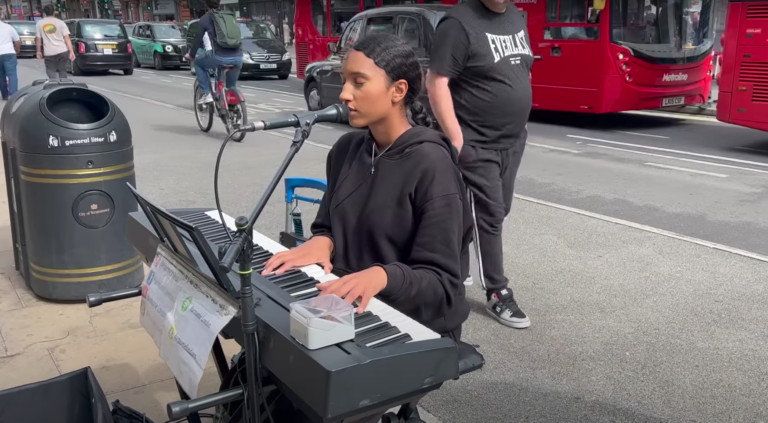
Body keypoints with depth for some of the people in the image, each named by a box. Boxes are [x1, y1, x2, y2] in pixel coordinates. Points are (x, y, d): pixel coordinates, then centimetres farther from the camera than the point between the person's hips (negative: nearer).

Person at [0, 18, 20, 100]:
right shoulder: (8, 27, 6)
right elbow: (18, 41, 7)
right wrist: (17, 50, 24)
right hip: (9, 53, -1)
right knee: (12, 74, -4)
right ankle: (13, 95, -18)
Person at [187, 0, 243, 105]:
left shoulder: (205, 18, 9)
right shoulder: (230, 15, 22)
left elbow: (198, 39, 11)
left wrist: (191, 55, 27)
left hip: (220, 57, -4)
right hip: (238, 57, 4)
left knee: (197, 63, 26)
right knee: (231, 87, 28)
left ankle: (206, 94, 16)